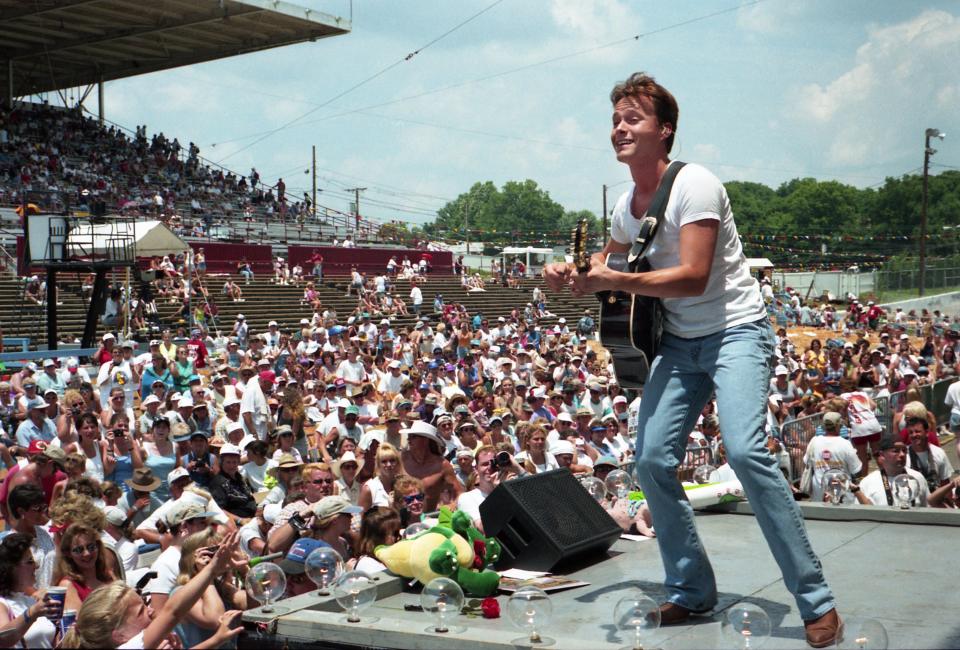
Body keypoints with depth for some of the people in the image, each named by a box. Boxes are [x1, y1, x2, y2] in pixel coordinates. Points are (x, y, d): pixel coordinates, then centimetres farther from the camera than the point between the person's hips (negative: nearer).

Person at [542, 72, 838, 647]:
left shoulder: (694, 185, -17)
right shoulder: (627, 205, 6)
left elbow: (693, 277, -25)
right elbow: (606, 266, 24)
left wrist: (614, 281, -30)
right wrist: (573, 278, 1)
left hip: (736, 330, -7)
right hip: (679, 342, 7)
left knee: (746, 451, -25)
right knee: (652, 460, -3)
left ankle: (817, 600, -13)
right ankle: (693, 590, 16)